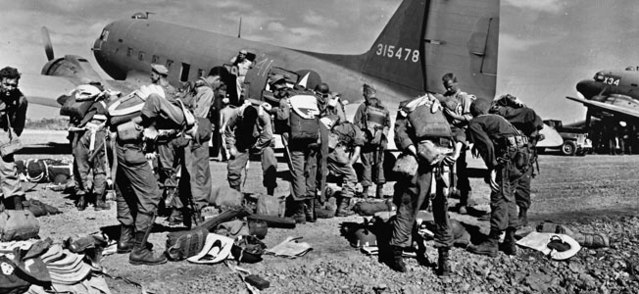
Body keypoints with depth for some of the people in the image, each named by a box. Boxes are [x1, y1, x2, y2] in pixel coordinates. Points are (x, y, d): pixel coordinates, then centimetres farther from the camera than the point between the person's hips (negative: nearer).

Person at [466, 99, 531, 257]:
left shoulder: (474, 123, 8)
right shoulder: (496, 118, 32)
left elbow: (487, 144, -8)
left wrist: (492, 168, -10)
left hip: (509, 152, -8)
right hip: (523, 152, 8)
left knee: (499, 197, -6)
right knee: (508, 195, 15)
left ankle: (492, 243, -5)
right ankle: (510, 242, 18)